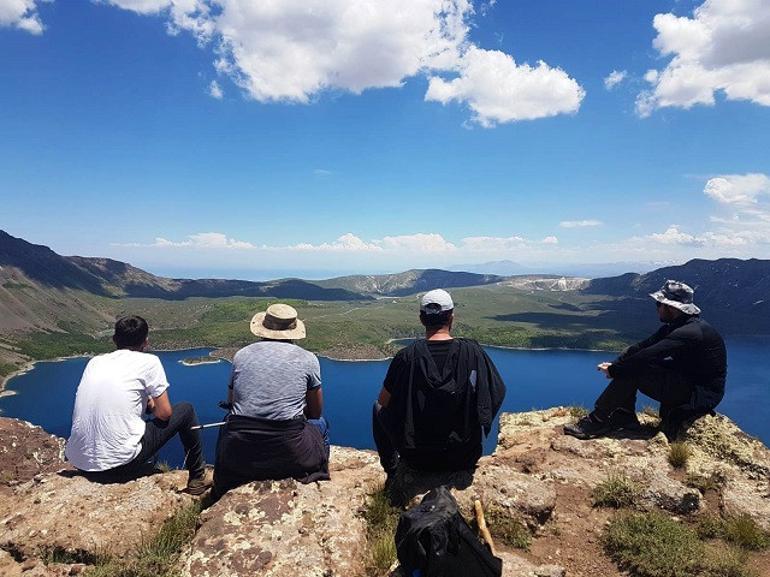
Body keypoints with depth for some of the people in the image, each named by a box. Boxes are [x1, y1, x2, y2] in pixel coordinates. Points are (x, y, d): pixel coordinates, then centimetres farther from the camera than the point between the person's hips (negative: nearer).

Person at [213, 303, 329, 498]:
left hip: (237, 459, 2)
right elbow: (316, 412, 11)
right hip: (290, 456, -2)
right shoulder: (307, 359, 1)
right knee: (320, 425, 29)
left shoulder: (241, 355, 5)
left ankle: (219, 496, 48)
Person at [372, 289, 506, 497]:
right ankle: (467, 470, 36)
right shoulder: (473, 351, -12)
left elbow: (384, 402, -4)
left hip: (416, 459, -1)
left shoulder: (407, 355, -16)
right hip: (463, 456, 1)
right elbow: (499, 393, 2)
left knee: (379, 409, 23)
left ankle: (393, 472, 28)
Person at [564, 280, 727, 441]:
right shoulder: (675, 327, 6)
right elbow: (643, 346, 1)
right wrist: (614, 364, -11)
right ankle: (623, 416, 2)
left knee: (634, 369, -21)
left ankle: (597, 421, -15)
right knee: (629, 364, 0)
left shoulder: (689, 333, -26)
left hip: (701, 396, -9)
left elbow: (646, 356, -30)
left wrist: (613, 370, -20)